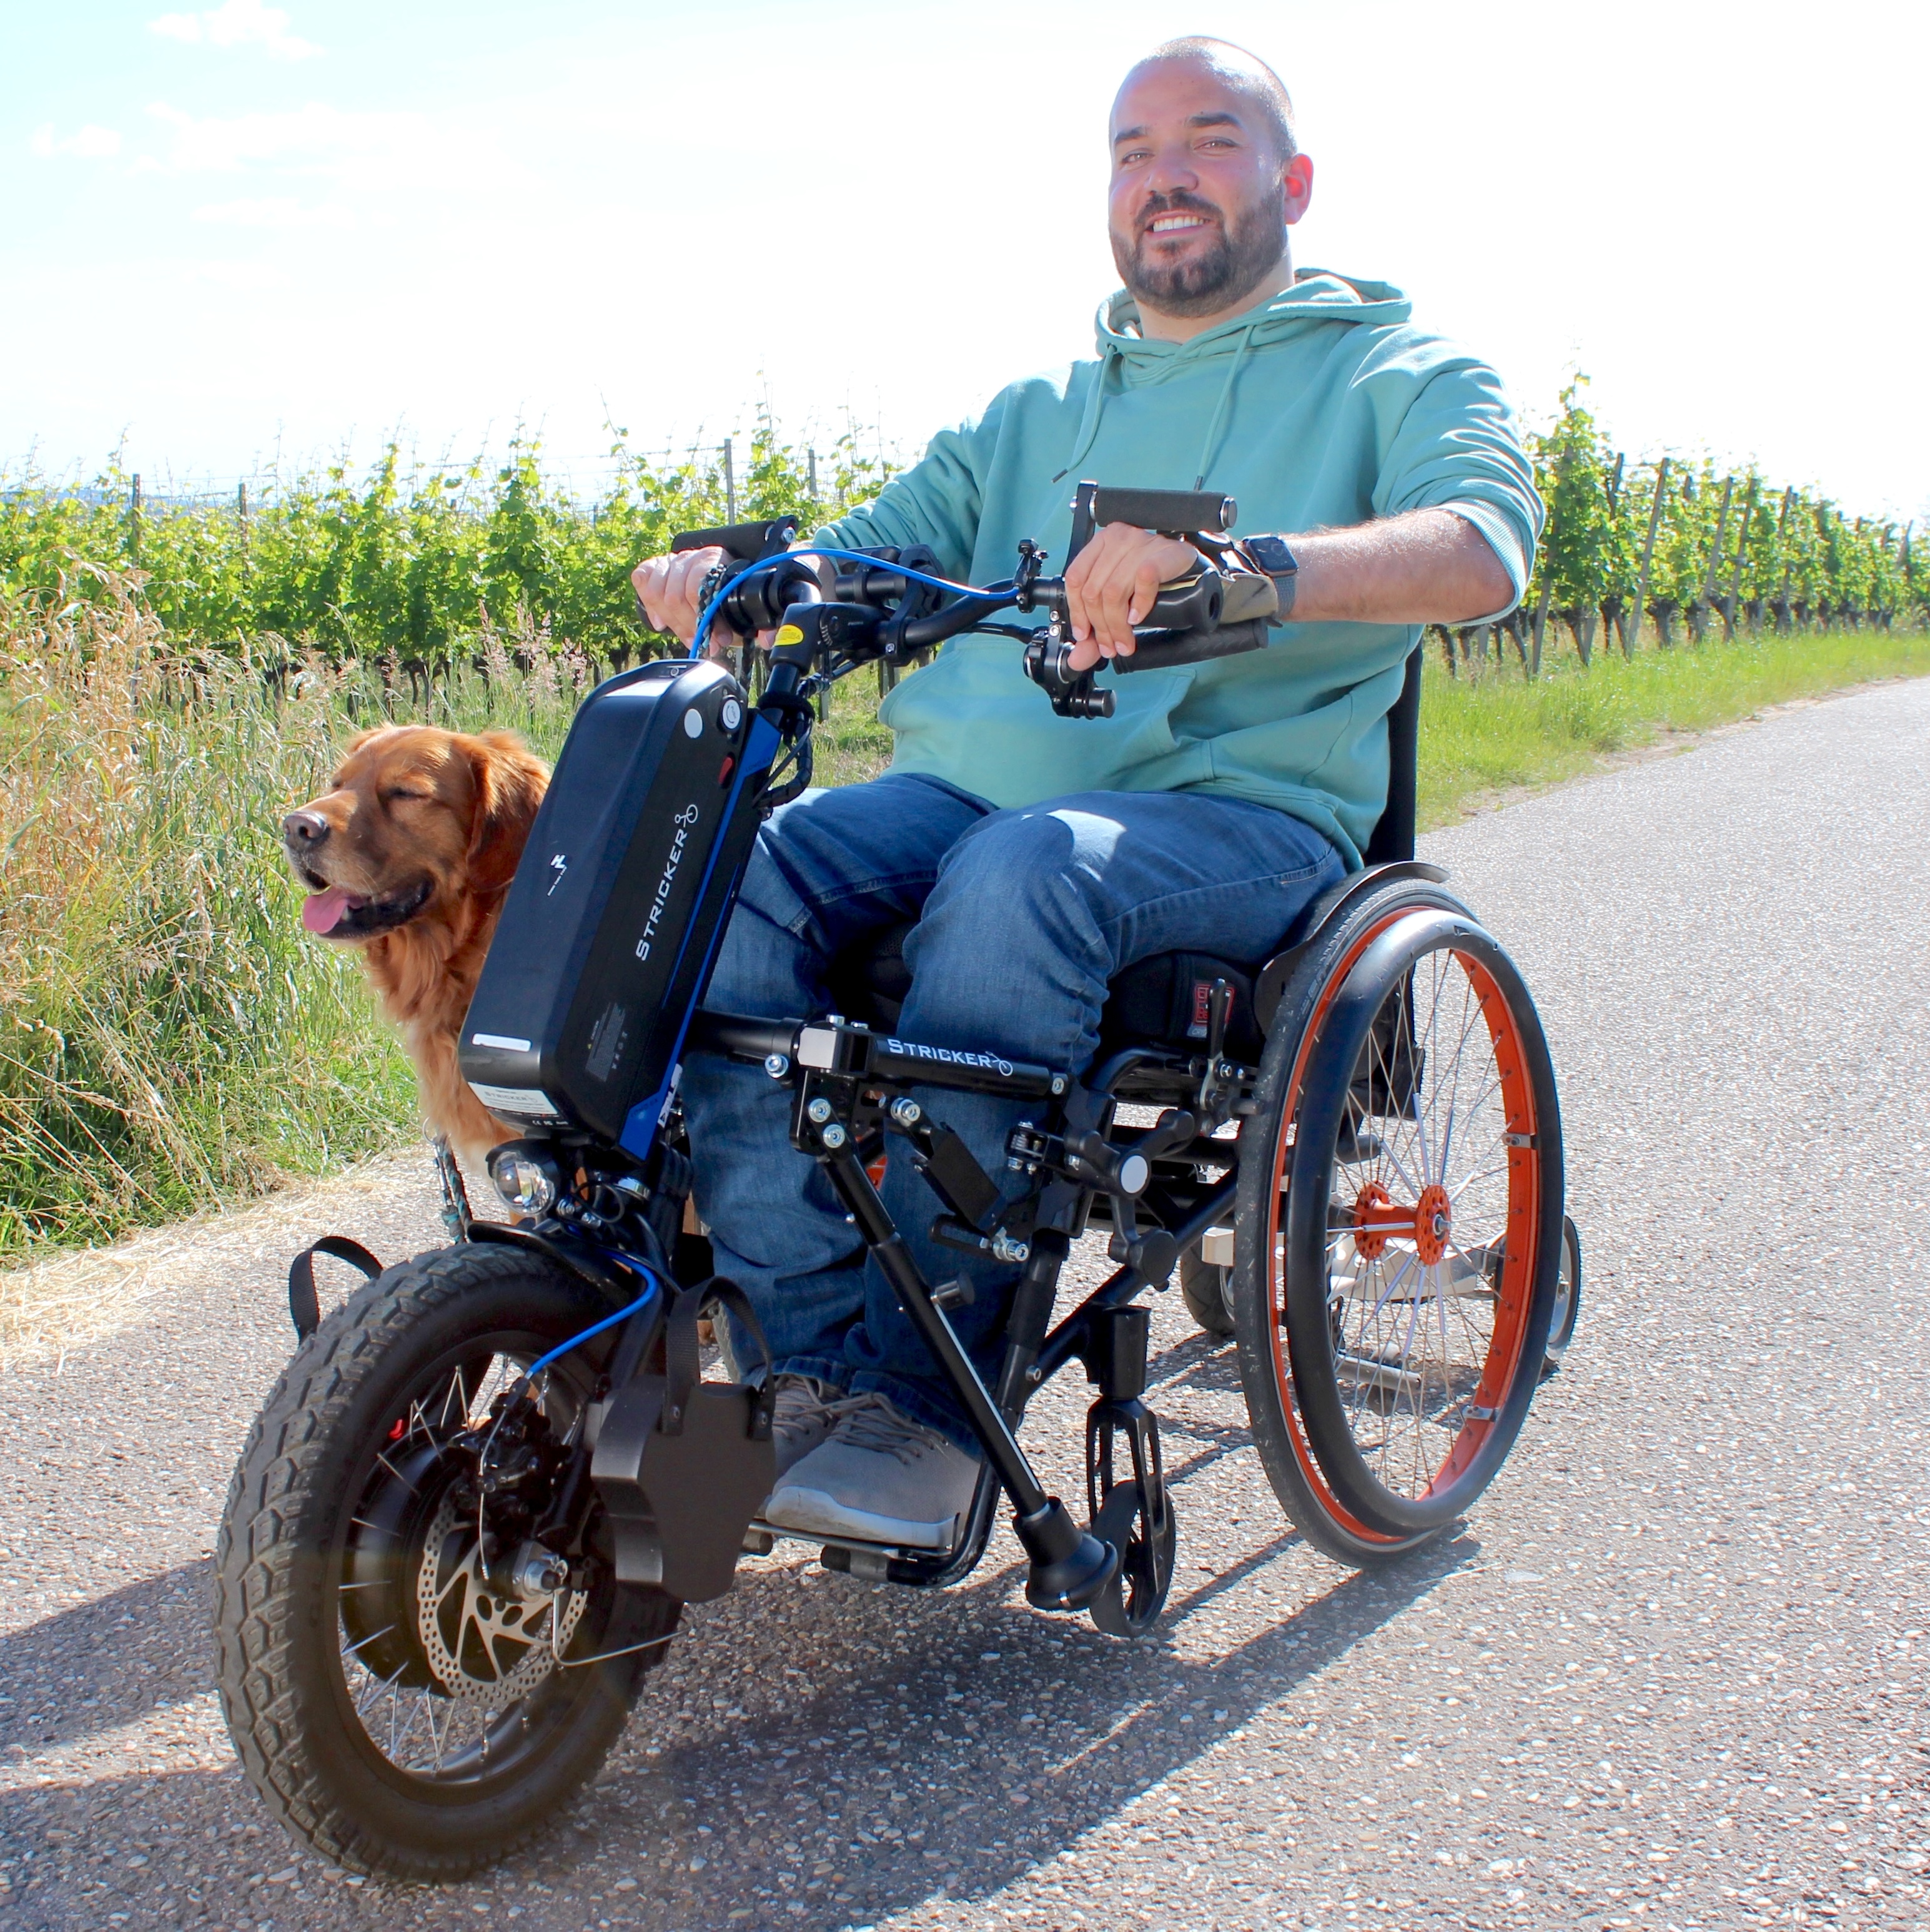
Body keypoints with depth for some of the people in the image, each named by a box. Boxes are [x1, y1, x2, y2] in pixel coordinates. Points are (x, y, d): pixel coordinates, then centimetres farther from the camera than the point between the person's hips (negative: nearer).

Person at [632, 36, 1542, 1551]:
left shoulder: (1402, 376, 9)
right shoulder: (1038, 414, 25)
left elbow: (1481, 547, -14)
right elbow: (865, 562, 19)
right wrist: (734, 578, -6)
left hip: (1239, 809, -4)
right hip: (969, 787, 5)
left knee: (1019, 876, -37)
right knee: (730, 873, -23)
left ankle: (926, 1399, -27)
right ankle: (814, 1360, -22)